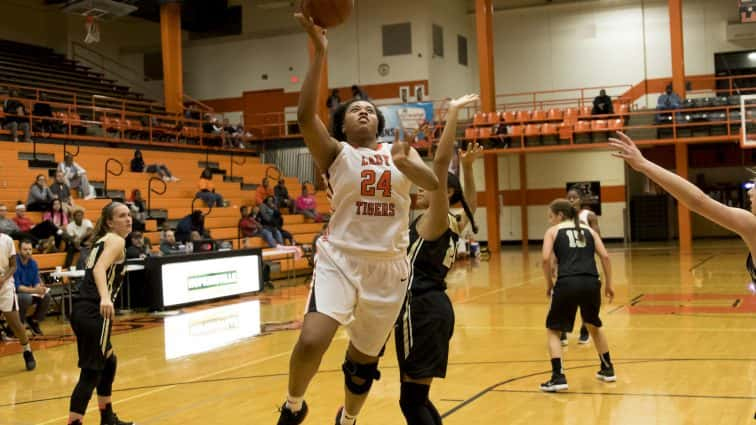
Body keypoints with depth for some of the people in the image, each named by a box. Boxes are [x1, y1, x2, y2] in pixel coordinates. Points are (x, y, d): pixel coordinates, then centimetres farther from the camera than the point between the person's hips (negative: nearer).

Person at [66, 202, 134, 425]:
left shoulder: (102, 241, 20)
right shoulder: (116, 241, -6)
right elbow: (99, 269, -23)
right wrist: (105, 298, -40)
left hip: (82, 310, 10)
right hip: (94, 312, -10)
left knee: (109, 362, 23)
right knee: (91, 373, -8)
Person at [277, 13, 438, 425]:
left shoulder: (399, 151, 10)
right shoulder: (335, 153, 2)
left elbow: (433, 183, -7)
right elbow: (305, 115, -17)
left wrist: (406, 163, -29)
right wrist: (319, 52, -22)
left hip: (389, 267, 3)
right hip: (340, 259, -3)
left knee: (364, 359, 15)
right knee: (311, 342, -24)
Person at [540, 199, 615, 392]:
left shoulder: (553, 231, 11)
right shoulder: (588, 230, 20)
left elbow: (546, 258, -5)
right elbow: (605, 256, 9)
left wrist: (549, 283, 7)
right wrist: (608, 284, 15)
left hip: (567, 284, -4)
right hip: (591, 283, 4)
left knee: (553, 330, 13)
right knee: (594, 325, 30)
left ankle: (558, 377, 0)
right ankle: (608, 370, 37)